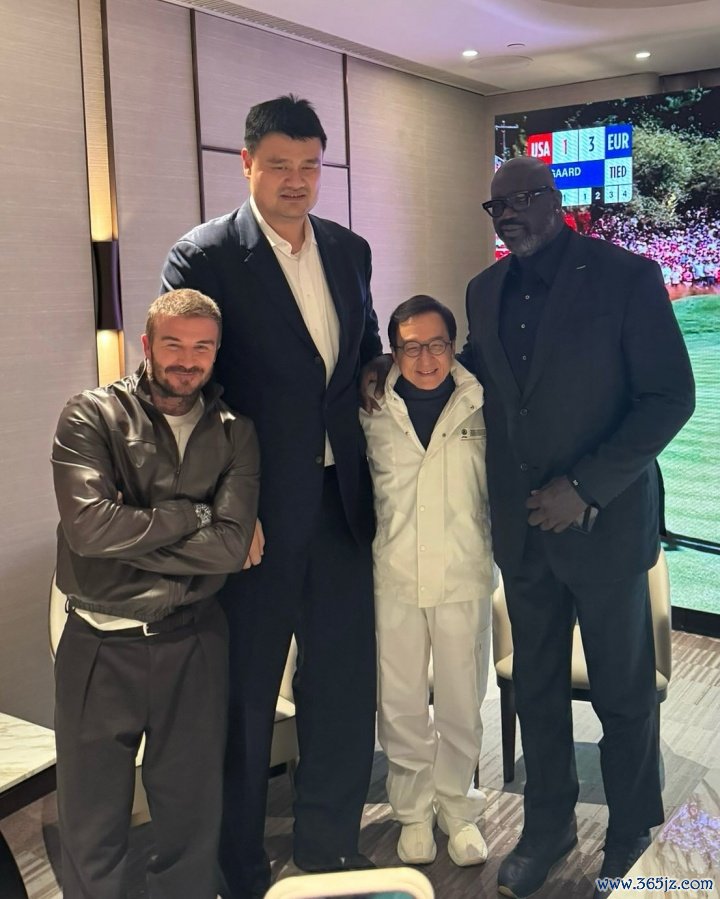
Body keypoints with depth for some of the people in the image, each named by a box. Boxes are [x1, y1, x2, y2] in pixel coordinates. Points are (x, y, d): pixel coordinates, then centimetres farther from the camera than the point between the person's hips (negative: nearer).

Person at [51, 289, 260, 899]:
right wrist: (191, 513, -11)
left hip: (194, 642, 2)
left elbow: (230, 546, -9)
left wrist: (128, 535, -13)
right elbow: (88, 526, -18)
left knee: (194, 813, 14)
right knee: (91, 821, 12)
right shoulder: (92, 417, -3)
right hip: (101, 645, -1)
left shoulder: (234, 432, 4)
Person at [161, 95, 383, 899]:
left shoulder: (349, 250, 8)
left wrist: (374, 458, 7)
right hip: (260, 507, -5)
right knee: (246, 694, 11)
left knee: (345, 686, 15)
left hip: (343, 500, 5)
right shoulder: (203, 256, -9)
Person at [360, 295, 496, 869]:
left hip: (465, 576, -1)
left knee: (461, 702, 10)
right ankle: (413, 810, 30)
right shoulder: (373, 412, 1)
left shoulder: (483, 407, -2)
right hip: (393, 577, 1)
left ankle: (457, 805, 32)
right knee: (401, 703, 11)